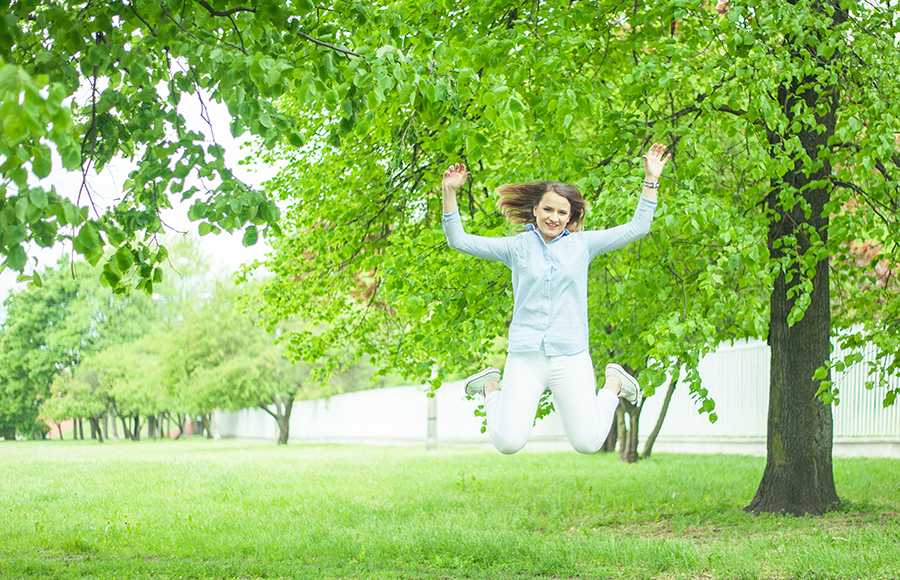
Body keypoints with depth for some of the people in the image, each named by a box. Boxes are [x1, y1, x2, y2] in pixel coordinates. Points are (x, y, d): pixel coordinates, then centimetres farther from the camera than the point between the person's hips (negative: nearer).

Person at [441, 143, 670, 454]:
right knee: (508, 443, -11)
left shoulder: (582, 244, 8)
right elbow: (460, 241, 3)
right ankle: (491, 387, 19)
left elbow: (637, 228, 9)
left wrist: (651, 180, 4)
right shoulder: (517, 247, 6)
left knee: (587, 444, -5)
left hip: (571, 358, 1)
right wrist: (449, 193, -8)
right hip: (524, 358, 0)